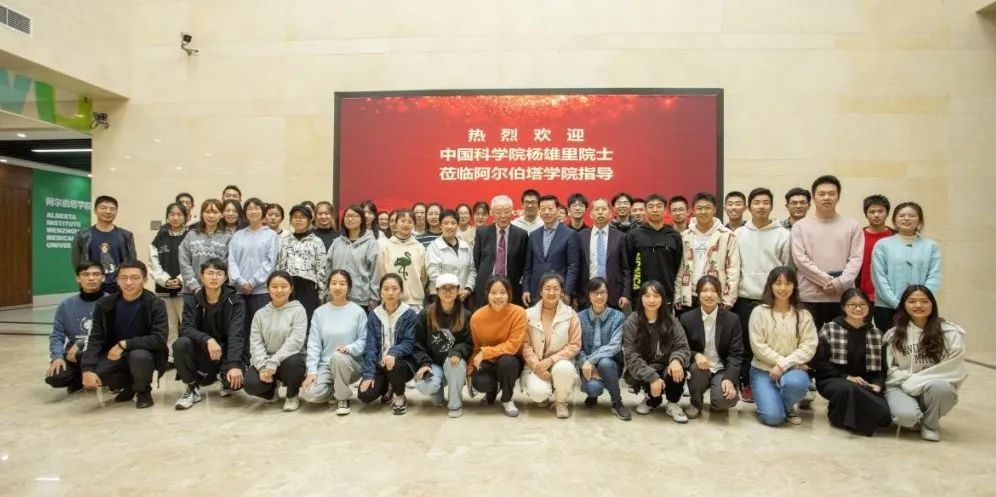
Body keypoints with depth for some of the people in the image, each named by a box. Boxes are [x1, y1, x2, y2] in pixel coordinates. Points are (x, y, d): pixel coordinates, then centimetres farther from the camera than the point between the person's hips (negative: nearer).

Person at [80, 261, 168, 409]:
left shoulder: (155, 304, -15)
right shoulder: (104, 304, -5)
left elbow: (159, 339, -22)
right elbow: (95, 339, -8)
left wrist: (124, 344, -28)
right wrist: (87, 368, -22)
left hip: (144, 352, -3)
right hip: (113, 354, 4)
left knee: (139, 356, -37)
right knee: (91, 375, -24)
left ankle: (143, 391, -4)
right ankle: (128, 385, 9)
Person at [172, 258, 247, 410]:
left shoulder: (235, 302, -9)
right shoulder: (191, 301, -1)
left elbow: (236, 334, -21)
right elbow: (186, 329, -16)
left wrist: (234, 364, -35)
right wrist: (207, 339, -37)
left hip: (227, 352, -2)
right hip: (202, 353, 2)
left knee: (236, 380, -31)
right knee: (180, 344, -28)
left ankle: (225, 381, 10)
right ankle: (192, 388, -5)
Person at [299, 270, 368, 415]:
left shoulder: (358, 311, -3)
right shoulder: (319, 312, 5)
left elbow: (364, 341, -5)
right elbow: (314, 344, 0)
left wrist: (349, 348, -26)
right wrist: (312, 370, -11)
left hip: (350, 364, -2)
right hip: (325, 365, 2)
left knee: (338, 357, -37)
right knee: (309, 393, -25)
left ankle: (343, 398, -12)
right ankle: (335, 390, 10)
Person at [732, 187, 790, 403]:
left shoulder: (782, 234, 1)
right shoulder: (739, 234, 5)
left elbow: (787, 269, 2)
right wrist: (731, 295, 3)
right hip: (745, 298, 1)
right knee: (746, 343, 7)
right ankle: (747, 384, 19)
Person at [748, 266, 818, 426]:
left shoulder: (804, 315, 2)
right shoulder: (759, 312, -4)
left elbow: (809, 347, -6)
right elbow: (758, 346, -8)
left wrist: (784, 365, -17)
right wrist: (780, 360, -17)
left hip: (792, 370, 2)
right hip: (763, 370, -2)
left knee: (795, 383, -36)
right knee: (773, 417, -19)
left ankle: (789, 405, 1)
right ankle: (767, 396, 18)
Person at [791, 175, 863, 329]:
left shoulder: (852, 226, 9)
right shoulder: (800, 226, 4)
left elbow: (856, 259, 2)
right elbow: (800, 258, -5)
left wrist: (839, 283, -13)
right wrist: (827, 280, -13)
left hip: (843, 296, 1)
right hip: (809, 296, -1)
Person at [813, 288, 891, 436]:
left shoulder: (876, 334, 12)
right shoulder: (829, 329, 0)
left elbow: (881, 367, 10)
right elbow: (819, 363, -6)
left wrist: (877, 385, -10)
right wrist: (847, 377, -14)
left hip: (864, 384, 3)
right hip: (833, 380, -3)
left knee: (883, 411, -26)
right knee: (848, 388, -38)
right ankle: (840, 416, -6)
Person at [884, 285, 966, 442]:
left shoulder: (951, 333, -1)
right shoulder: (894, 334, 6)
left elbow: (952, 369, -7)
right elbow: (888, 368, 4)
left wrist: (917, 381, -13)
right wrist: (909, 378, -14)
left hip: (934, 387, 0)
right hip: (901, 387, 0)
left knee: (941, 387, -36)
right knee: (906, 415, -32)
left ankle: (930, 424, -4)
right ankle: (916, 419, 10)